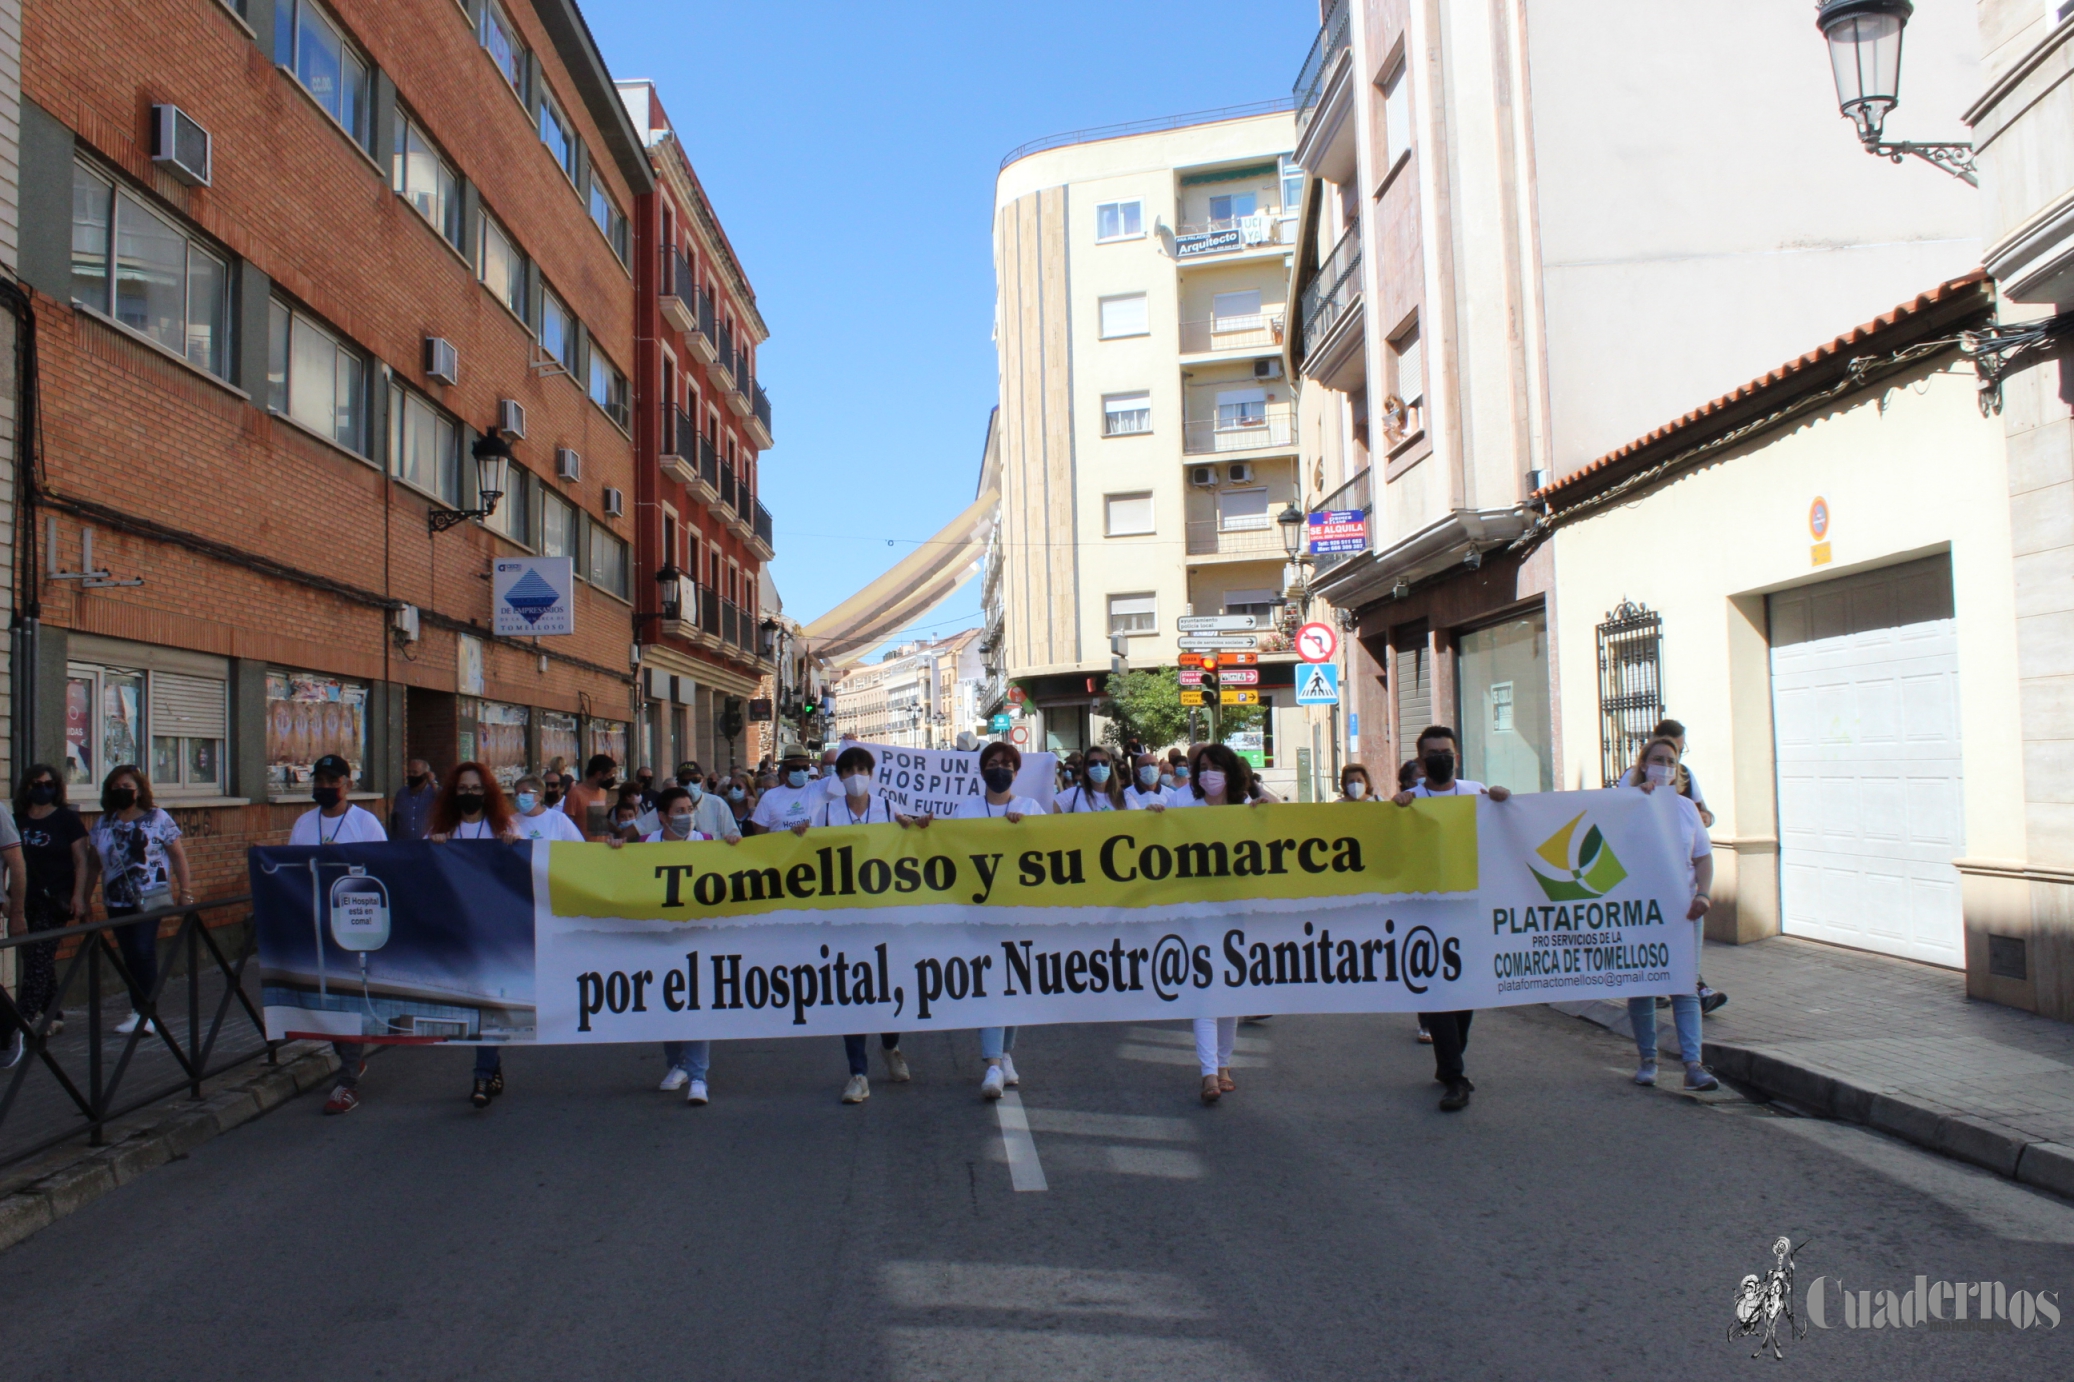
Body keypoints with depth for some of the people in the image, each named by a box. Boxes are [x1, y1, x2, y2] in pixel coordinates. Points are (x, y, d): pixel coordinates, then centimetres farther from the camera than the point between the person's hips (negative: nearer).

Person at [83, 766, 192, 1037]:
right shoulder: (103, 824, 10)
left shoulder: (157, 819, -2)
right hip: (117, 901, 5)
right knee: (129, 955, 7)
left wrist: (185, 891, -3)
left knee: (143, 951, -13)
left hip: (150, 898, -4)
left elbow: (178, 855, 0)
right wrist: (86, 895, 12)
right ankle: (137, 1010, 15)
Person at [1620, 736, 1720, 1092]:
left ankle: (1693, 1065, -6)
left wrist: (1703, 894, -8)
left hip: (1683, 909, 2)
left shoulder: (1686, 807, 10)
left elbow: (1703, 858, 9)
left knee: (1685, 988, -3)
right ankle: (1647, 1059, 17)